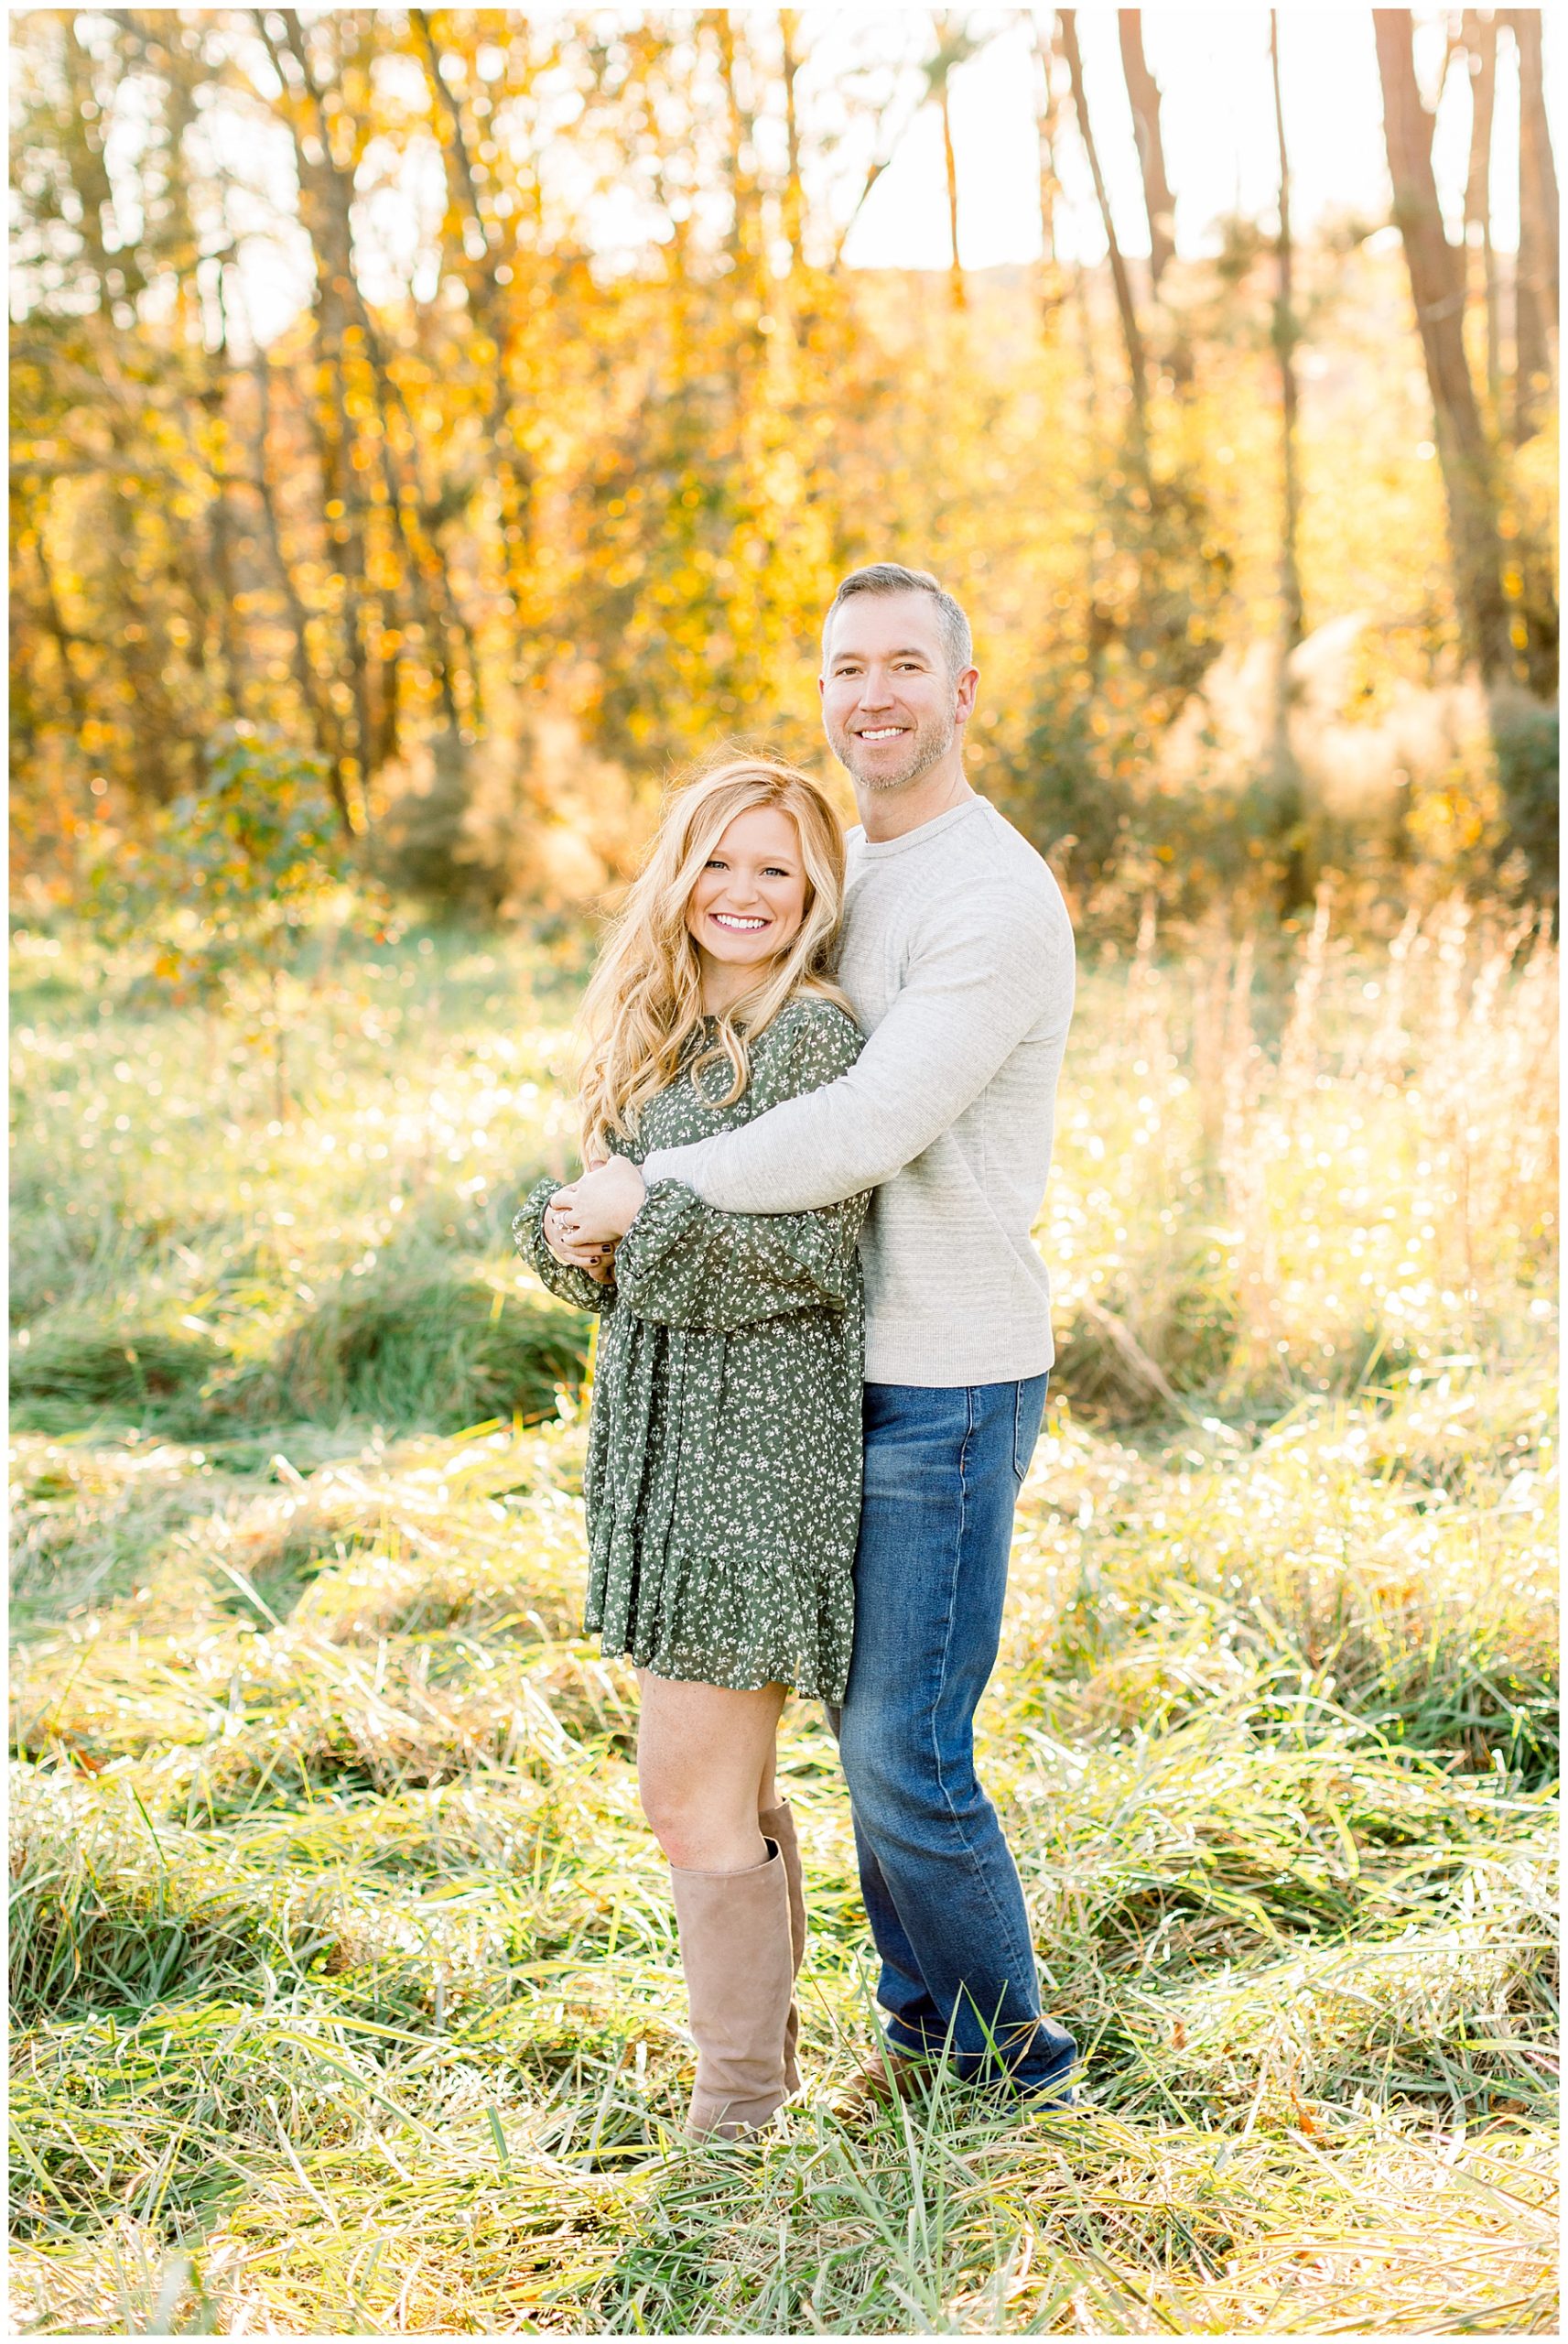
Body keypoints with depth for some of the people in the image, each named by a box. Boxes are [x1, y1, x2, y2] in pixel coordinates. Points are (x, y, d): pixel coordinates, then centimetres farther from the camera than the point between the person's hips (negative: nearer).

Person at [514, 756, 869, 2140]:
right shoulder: (661, 1029, 14)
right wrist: (569, 1235, -6)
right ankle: (766, 2049, 31)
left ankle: (738, 2105, 9)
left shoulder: (813, 1032, -12)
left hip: (760, 1439, -8)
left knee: (689, 1789, -5)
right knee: (731, 1779, 17)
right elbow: (621, 1237, 15)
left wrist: (639, 1218, -18)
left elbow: (814, 1260, -18)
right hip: (663, 1426, 8)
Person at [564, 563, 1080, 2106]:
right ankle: (920, 2026, 31)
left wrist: (650, 1189, -18)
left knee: (905, 1754, -4)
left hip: (949, 1390, -9)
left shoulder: (998, 903, -18)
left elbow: (867, 1133, -27)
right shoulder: (844, 870, 12)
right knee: (870, 1721, 16)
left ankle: (1015, 2068, 16)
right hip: (848, 1363, 9)